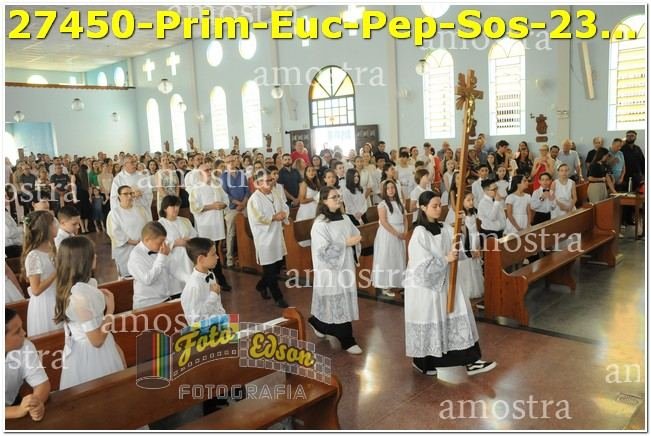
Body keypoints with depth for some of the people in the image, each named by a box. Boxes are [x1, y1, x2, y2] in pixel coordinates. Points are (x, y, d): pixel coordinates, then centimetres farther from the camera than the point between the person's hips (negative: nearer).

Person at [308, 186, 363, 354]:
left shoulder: (345, 219, 6)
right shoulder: (320, 224, -15)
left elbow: (356, 235, 17)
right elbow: (323, 250, -21)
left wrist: (356, 240, -7)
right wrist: (345, 243, -21)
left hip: (346, 266, 7)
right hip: (330, 269, -7)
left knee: (345, 302, 13)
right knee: (337, 305, 0)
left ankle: (318, 322, 36)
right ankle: (347, 341, 13)